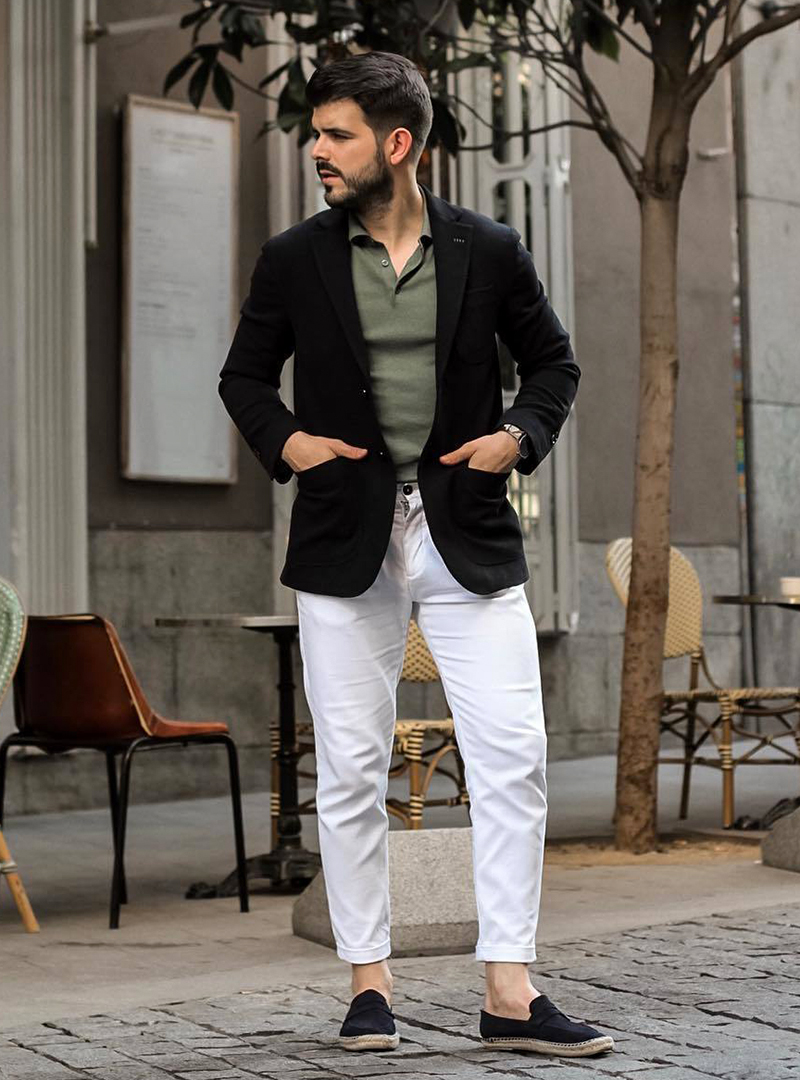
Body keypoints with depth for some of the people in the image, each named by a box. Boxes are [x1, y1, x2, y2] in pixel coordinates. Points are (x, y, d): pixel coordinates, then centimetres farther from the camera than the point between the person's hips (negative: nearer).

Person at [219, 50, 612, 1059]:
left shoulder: (488, 250, 1)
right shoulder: (294, 259, 2)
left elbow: (553, 360, 12)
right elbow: (243, 375, 13)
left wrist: (520, 434, -5)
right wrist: (282, 441, -5)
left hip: (470, 540, 0)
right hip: (344, 543, 1)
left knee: (513, 756, -5)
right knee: (350, 770, 4)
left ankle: (509, 990, 3)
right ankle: (370, 979, 17)